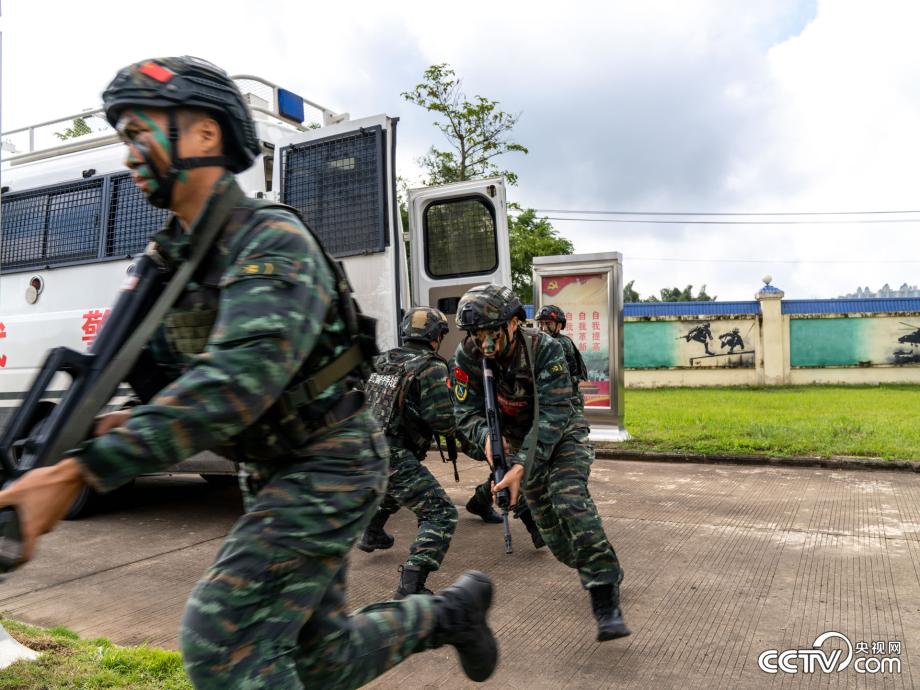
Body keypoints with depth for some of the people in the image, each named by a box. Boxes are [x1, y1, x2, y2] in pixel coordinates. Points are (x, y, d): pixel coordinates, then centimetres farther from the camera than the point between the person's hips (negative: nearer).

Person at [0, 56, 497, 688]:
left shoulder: (273, 242, -21)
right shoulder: (170, 258, 6)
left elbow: (239, 381, -35)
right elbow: (184, 377, 7)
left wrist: (79, 472, -38)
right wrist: (121, 422, -14)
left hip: (330, 468, -8)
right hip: (274, 473, 8)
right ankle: (452, 611, 36)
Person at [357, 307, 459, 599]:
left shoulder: (382, 360, 11)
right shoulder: (431, 367, -10)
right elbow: (443, 422, -17)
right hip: (394, 455, -9)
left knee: (392, 489, 39)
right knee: (442, 514, -6)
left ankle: (371, 535, 57)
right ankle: (410, 589, -17)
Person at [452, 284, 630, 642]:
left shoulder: (545, 349, -30)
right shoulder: (468, 357, -20)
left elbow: (552, 416, -34)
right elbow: (467, 414, -16)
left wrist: (520, 468, -43)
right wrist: (486, 437, -39)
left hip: (562, 437, -4)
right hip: (521, 444, 4)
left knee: (570, 502, -28)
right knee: (549, 527, 7)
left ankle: (606, 602, -22)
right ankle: (605, 573, 34)